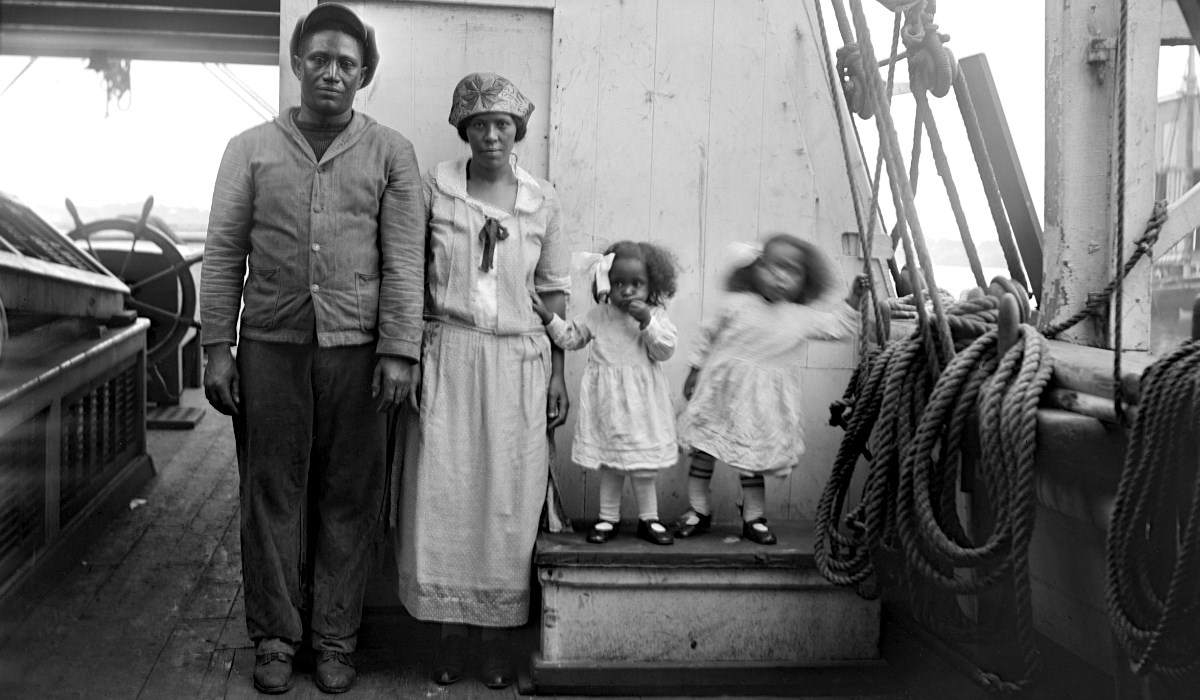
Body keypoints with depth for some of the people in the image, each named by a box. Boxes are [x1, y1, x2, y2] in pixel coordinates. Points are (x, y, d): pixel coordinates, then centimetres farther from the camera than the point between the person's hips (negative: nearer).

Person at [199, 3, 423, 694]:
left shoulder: (391, 154, 6)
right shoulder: (251, 149, 9)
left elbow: (404, 259, 0)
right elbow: (224, 253, 7)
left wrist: (400, 351, -8)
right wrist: (217, 346, 0)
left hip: (356, 350, -1)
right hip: (270, 346, 1)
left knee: (351, 499, 5)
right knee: (271, 494, 6)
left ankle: (337, 638, 18)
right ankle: (275, 638, 20)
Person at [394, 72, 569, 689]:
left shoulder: (542, 202, 4)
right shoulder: (434, 188, 0)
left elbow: (554, 292, 9)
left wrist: (557, 375, 6)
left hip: (517, 362, 1)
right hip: (447, 358, -1)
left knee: (508, 500, 3)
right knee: (443, 493, -1)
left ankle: (496, 632, 17)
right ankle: (453, 625, 16)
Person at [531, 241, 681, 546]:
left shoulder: (655, 315, -2)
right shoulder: (599, 315, 4)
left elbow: (665, 350, -12)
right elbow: (571, 337, 11)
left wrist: (647, 321, -22)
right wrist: (547, 317, -1)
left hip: (640, 400, -1)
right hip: (606, 398, 2)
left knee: (642, 462, 5)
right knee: (610, 462, 9)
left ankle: (649, 519, 18)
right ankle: (608, 518, 20)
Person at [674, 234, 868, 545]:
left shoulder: (802, 318, 1)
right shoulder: (737, 305, -4)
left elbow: (839, 326, 14)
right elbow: (708, 336, 6)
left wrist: (854, 298, 5)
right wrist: (695, 372, 8)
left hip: (763, 401, 1)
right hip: (721, 390, -1)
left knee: (755, 458, 6)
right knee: (703, 449, 4)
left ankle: (753, 517, 21)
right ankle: (699, 511, 18)